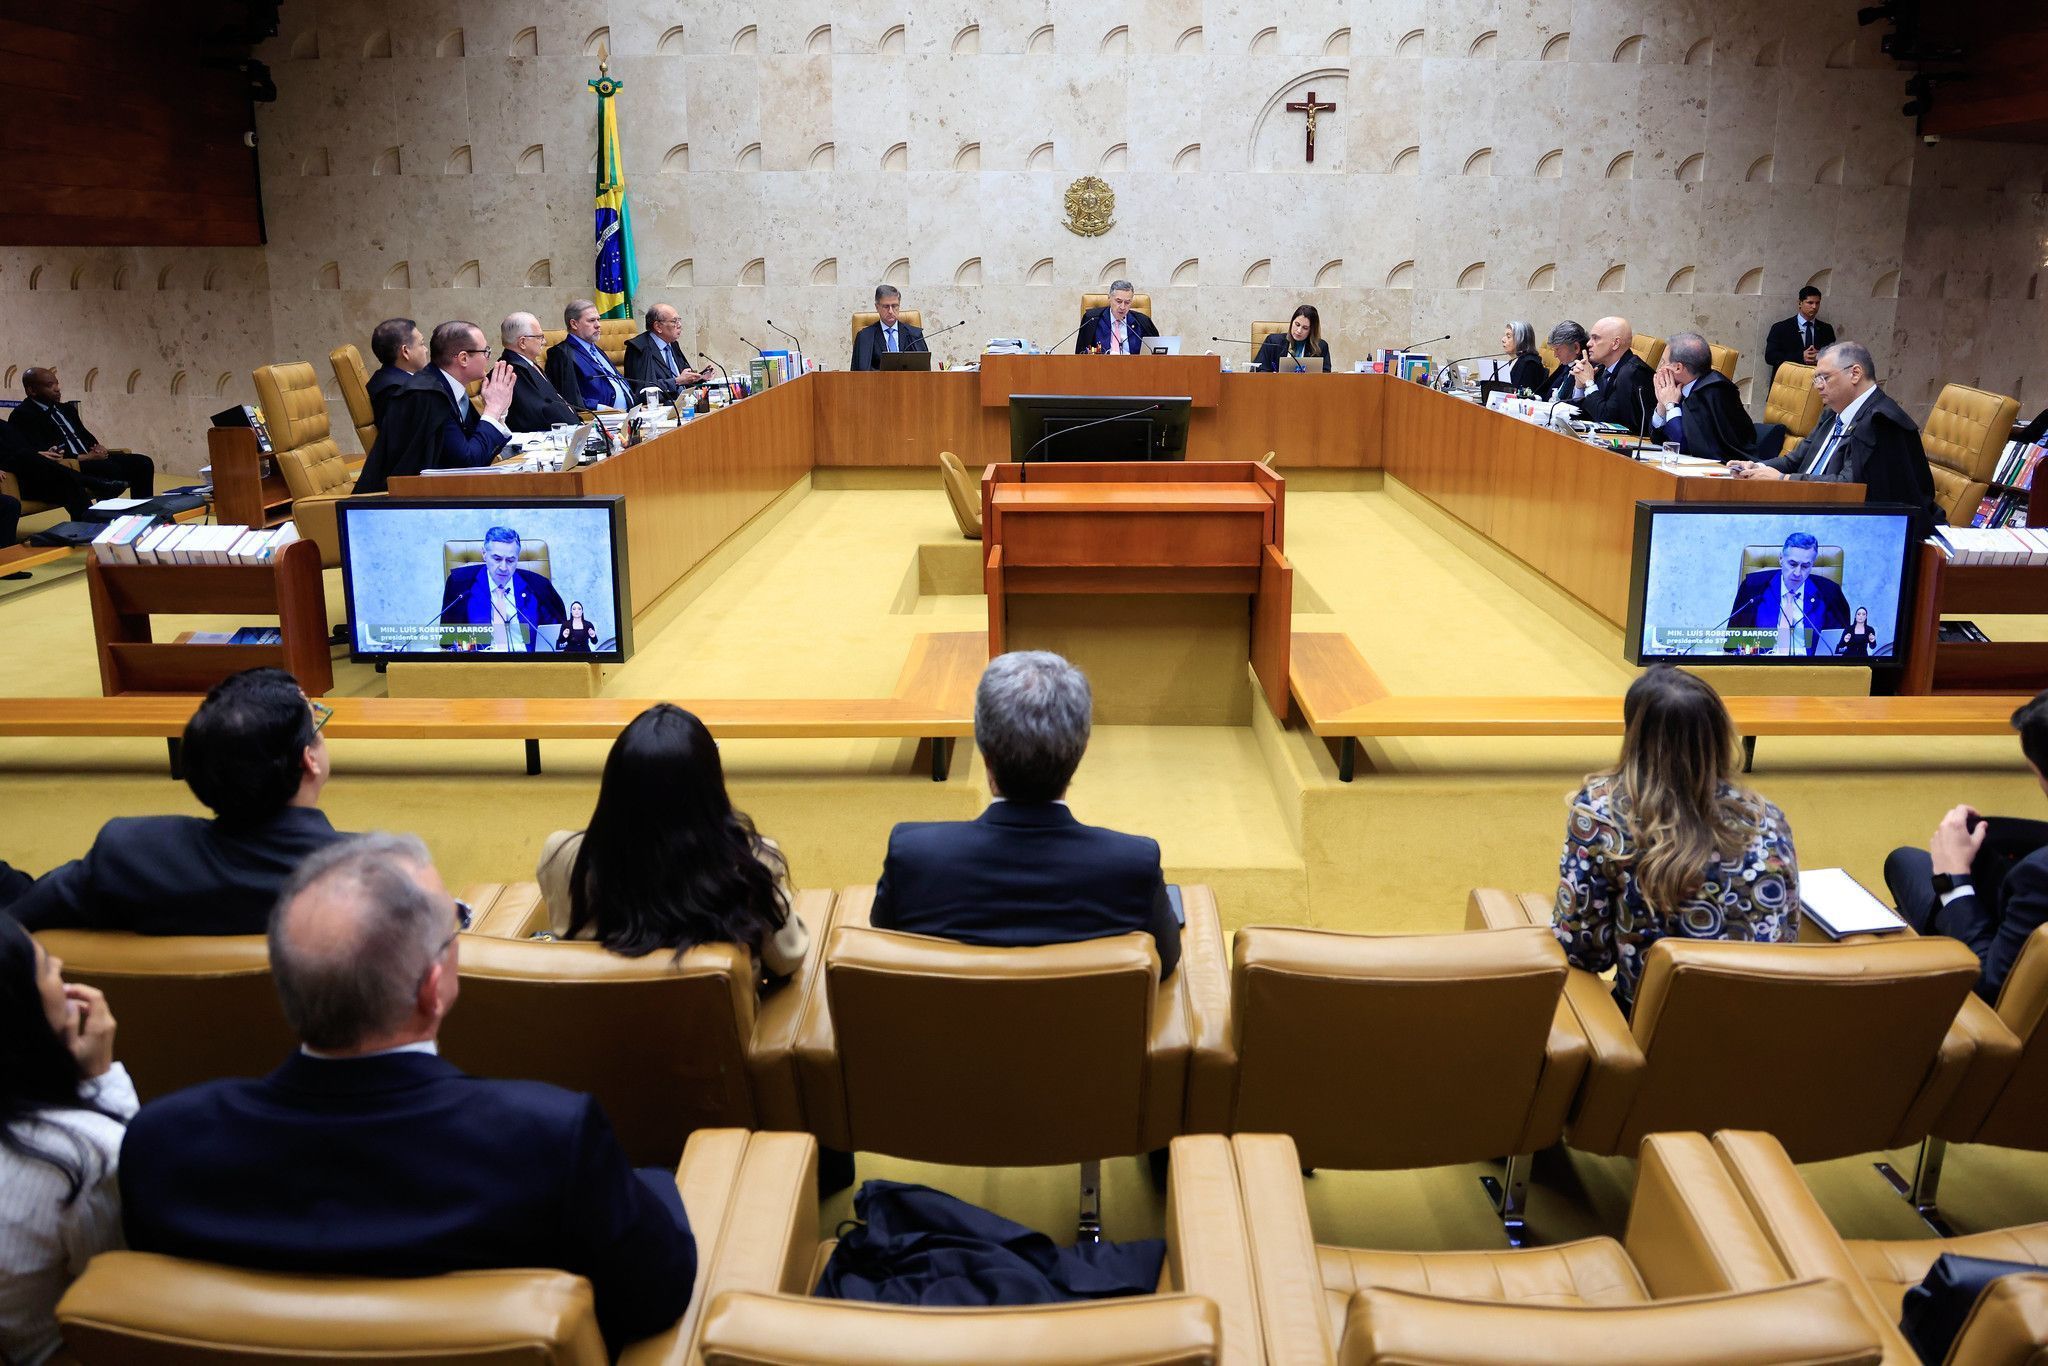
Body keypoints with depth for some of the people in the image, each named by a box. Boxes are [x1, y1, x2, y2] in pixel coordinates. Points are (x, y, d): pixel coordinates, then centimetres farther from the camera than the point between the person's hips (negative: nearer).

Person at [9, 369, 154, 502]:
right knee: (111, 469, -33)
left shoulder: (66, 409, 19)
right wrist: (86, 457, -16)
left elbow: (87, 437, 25)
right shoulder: (23, 416, -6)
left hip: (90, 459, 9)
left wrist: (98, 449, 0)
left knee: (143, 463, -7)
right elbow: (43, 455, -15)